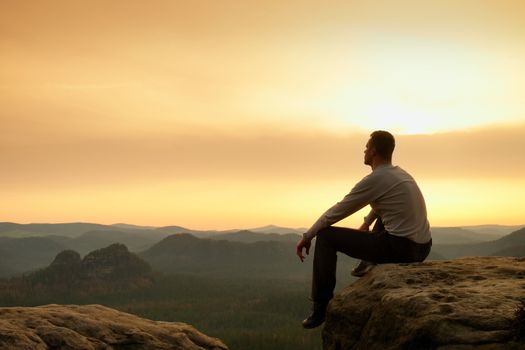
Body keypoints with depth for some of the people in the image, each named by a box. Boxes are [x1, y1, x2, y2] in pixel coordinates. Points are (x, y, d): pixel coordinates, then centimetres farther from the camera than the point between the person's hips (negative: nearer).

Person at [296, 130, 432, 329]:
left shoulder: (374, 180, -11)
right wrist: (367, 222, 48)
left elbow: (336, 212, -4)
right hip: (423, 248, 9)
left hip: (400, 248, -9)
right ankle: (369, 265, 53)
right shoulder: (400, 174, 14)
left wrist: (307, 237, 6)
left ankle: (321, 307, 2)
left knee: (326, 237, -1)